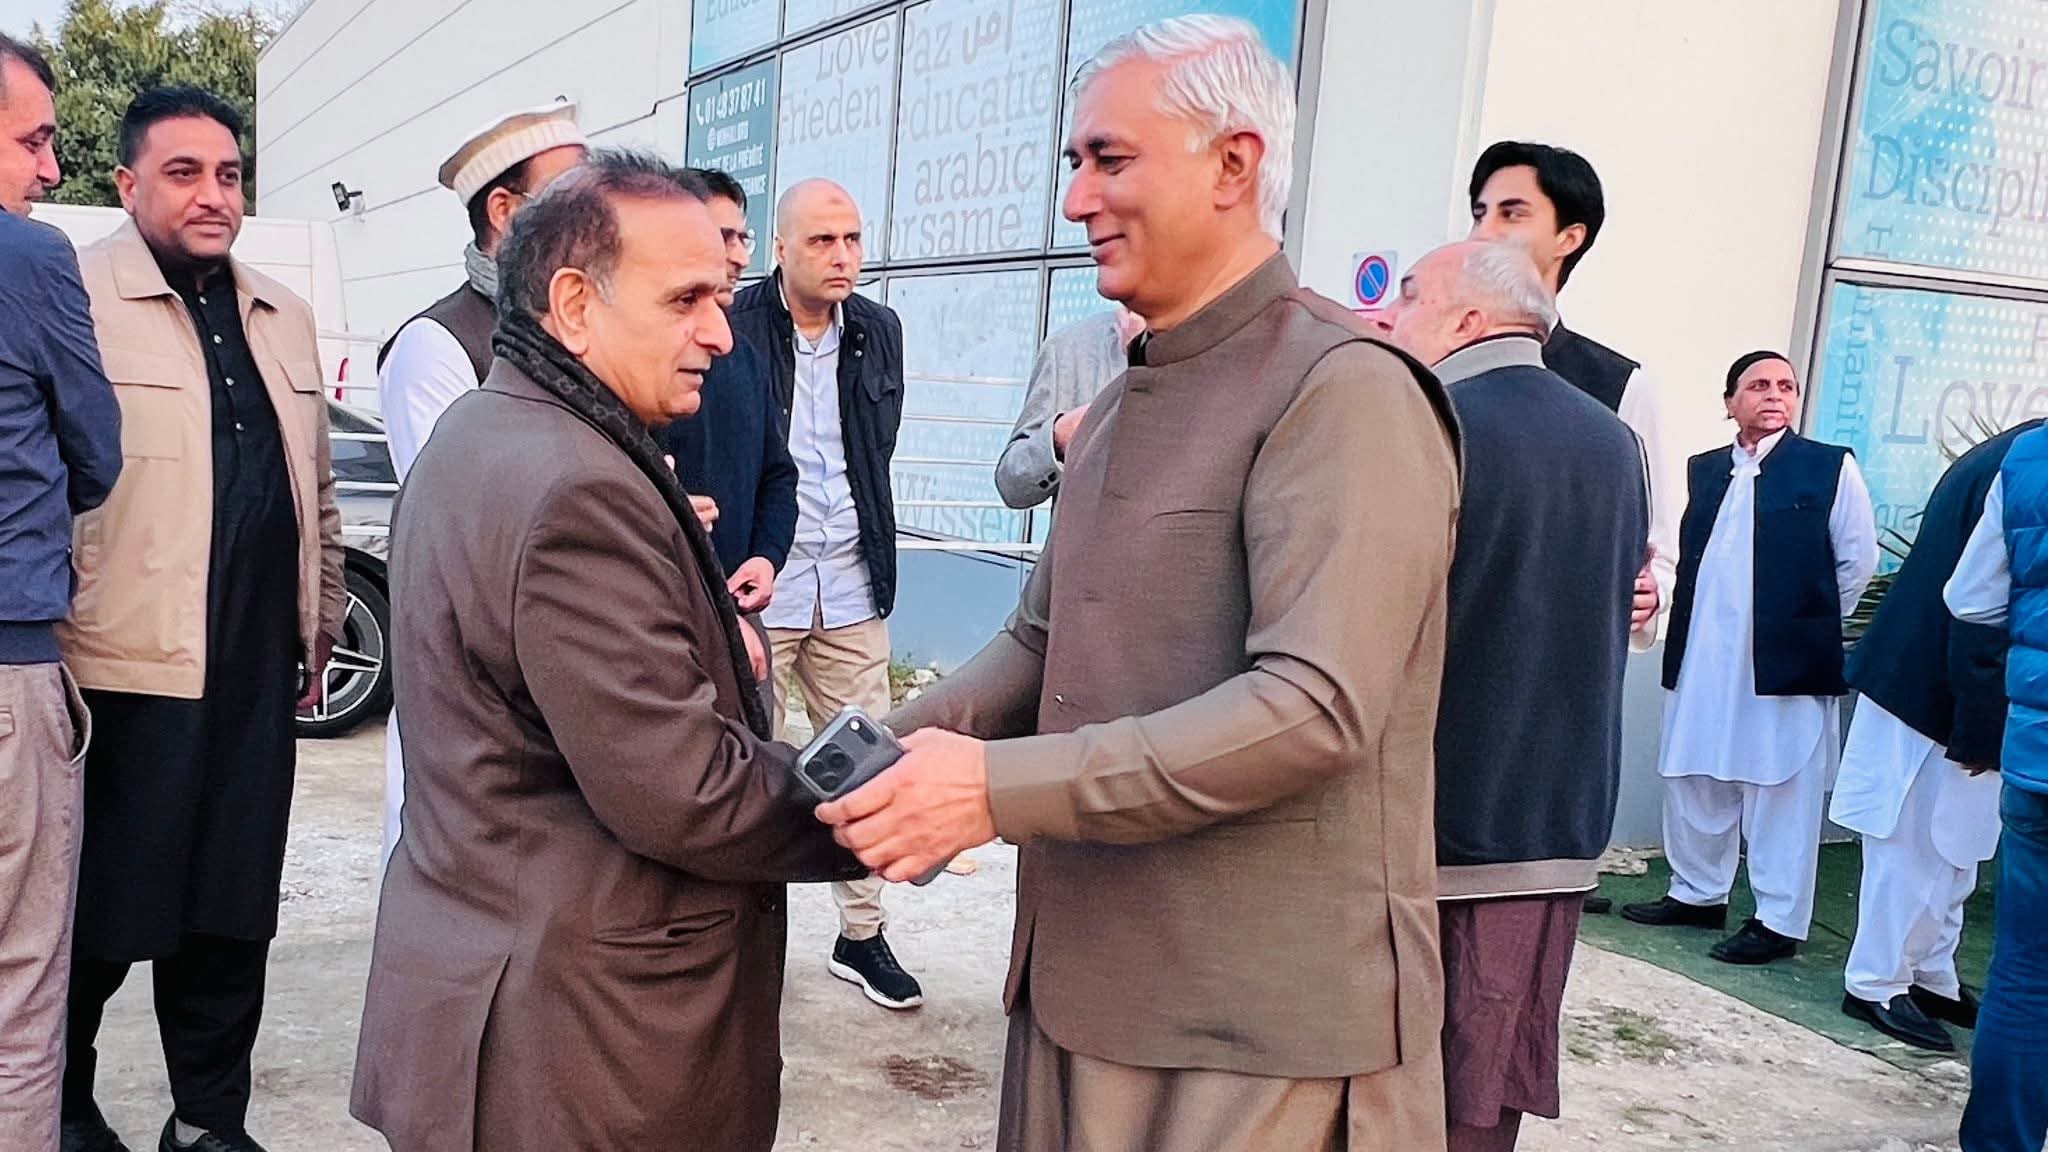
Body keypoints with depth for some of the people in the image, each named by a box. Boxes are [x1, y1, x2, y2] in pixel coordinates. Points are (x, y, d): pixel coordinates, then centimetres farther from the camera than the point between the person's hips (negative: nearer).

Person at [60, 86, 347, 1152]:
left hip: (258, 674, 6)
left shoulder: (284, 317, 14)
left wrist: (321, 619, 18)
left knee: (232, 909, 13)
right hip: (126, 666, -5)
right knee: (101, 910, 7)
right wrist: (51, 645, -10)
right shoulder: (78, 299, -5)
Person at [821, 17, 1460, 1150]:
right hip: (1081, 976, 8)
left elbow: (1316, 705, -25)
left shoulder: (1343, 389, -15)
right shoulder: (1121, 406, 15)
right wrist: (900, 751, -1)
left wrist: (999, 787, -27)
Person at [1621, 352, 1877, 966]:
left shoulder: (1831, 467, -1)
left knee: (1781, 792, 1)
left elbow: (1858, 560, 1)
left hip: (1786, 663, -5)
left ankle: (1779, 921, 10)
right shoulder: (1702, 470, 11)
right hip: (1702, 660, 5)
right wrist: (1701, 620, 8)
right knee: (1693, 780, 13)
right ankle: (1697, 892, 28)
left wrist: (1810, 624, 4)